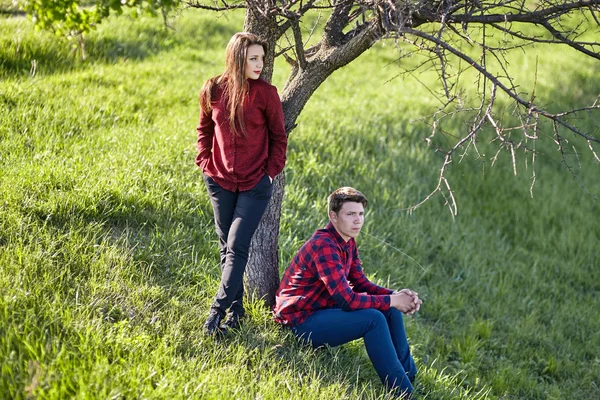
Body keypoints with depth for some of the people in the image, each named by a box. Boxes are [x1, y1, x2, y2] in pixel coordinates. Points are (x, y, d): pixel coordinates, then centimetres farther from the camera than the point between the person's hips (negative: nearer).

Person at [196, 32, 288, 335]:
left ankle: (218, 311, -8)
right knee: (226, 247, 10)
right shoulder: (213, 90, -3)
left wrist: (272, 171, -6)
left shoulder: (266, 93, -9)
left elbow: (279, 137, 1)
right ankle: (236, 311, 20)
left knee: (237, 246, -9)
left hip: (255, 185, -3)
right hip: (220, 181, 3)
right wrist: (205, 161, 3)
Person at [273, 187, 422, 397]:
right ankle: (402, 391, -17)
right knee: (374, 319, -25)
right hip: (301, 320, -10)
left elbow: (360, 283, 7)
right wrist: (390, 300, -19)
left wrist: (396, 295, -10)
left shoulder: (348, 242, 5)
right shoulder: (324, 246, -25)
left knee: (391, 310, 1)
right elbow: (347, 299, -30)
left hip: (322, 309, 10)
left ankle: (410, 378, 7)